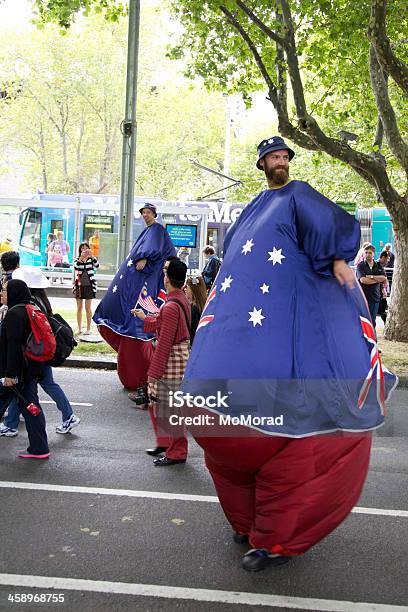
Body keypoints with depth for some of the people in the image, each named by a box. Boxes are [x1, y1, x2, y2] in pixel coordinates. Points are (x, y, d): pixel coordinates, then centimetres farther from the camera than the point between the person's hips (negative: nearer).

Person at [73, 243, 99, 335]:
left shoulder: (91, 259, 3)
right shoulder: (77, 259, 4)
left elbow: (97, 265, -16)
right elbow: (75, 267, -17)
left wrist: (91, 256, -27)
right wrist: (81, 257, -30)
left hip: (89, 286, -1)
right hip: (79, 285, 1)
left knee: (88, 308, 1)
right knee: (79, 308, 6)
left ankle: (88, 329, 7)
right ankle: (79, 328, 14)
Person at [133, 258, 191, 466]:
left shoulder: (170, 307, -22)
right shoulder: (182, 300, 8)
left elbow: (164, 342, -21)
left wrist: (154, 372, -16)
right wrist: (145, 318, 31)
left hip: (172, 360, -10)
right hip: (180, 354, 10)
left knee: (170, 408, 1)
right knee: (157, 402, 21)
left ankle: (177, 453, 14)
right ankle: (165, 442, 34)